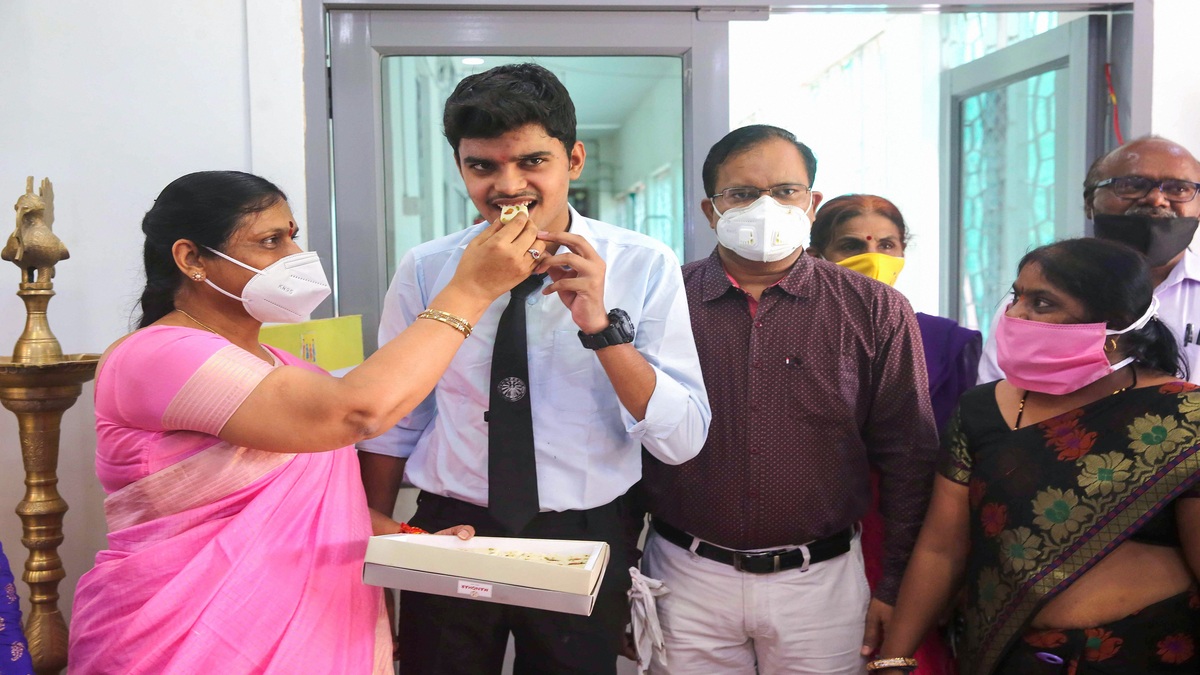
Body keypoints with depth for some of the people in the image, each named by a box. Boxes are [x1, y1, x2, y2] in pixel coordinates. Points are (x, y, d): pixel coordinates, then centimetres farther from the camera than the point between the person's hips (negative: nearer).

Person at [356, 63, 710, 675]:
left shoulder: (644, 267, -10)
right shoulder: (423, 271, -5)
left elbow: (683, 440, -16)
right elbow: (392, 424, 4)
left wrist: (600, 325, -27)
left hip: (587, 540, -1)